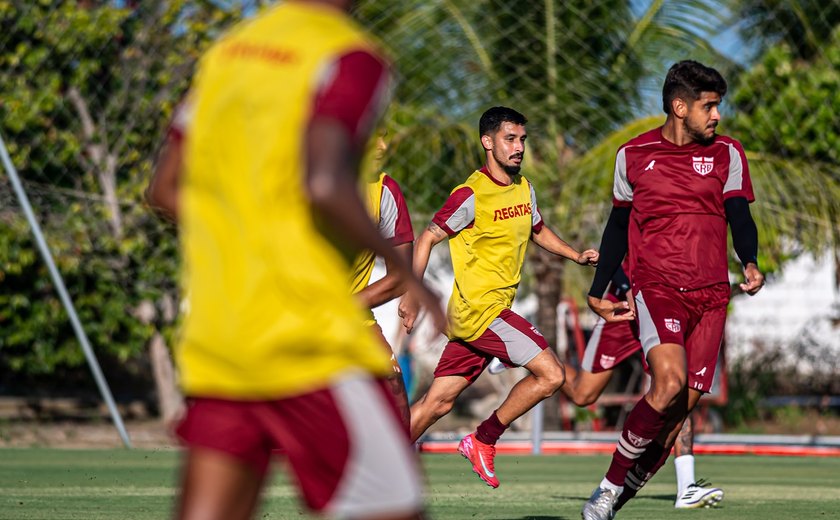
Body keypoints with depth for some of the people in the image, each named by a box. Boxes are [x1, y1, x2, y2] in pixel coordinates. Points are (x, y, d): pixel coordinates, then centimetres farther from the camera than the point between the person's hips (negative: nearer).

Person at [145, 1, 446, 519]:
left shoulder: (226, 50, 15)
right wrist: (404, 269, -10)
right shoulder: (353, 57, -7)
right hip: (307, 338, -7)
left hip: (210, 344, 7)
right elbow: (324, 183, -22)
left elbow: (165, 188, 18)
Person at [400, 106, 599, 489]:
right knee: (550, 375, -13)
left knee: (438, 401, 7)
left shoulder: (523, 188, 12)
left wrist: (577, 256, 18)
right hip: (479, 310, -8)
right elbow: (428, 238, -9)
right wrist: (412, 295, -16)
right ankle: (482, 442, -1)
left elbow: (536, 230, 31)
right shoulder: (472, 195, -13)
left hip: (496, 310, 8)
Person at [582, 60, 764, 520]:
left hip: (710, 295, 2)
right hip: (656, 288, -2)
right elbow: (618, 225, 17)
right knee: (669, 383, -26)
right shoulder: (633, 155, 7)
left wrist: (750, 263, -18)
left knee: (680, 410, -4)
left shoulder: (726, 154, 8)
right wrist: (598, 291, 18)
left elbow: (739, 217, 2)